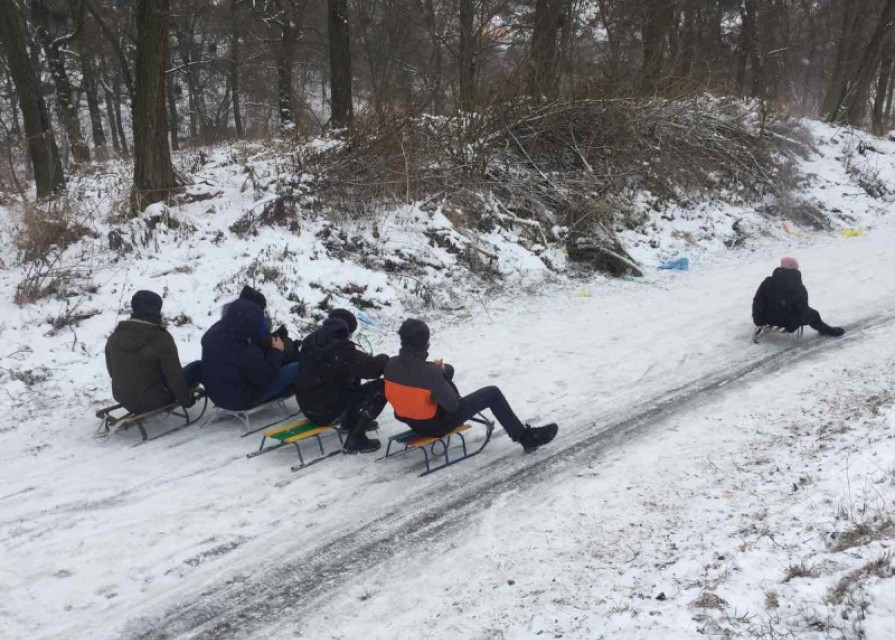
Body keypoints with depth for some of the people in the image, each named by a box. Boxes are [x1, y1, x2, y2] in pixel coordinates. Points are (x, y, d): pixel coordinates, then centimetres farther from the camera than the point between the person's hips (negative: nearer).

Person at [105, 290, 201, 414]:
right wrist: (185, 399, -1)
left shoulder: (114, 337, -3)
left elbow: (112, 371, 10)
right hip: (153, 402, -7)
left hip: (123, 399, 7)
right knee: (198, 367, 5)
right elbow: (174, 376, -17)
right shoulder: (161, 339, -22)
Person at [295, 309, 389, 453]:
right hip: (326, 410, -9)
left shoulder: (312, 340, 4)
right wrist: (384, 359, -1)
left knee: (353, 376, 24)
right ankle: (356, 438, -7)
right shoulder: (341, 349, -22)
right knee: (381, 387, -9)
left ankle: (351, 420, 28)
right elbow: (371, 368, -23)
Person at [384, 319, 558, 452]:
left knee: (448, 369, 25)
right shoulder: (430, 373, -34)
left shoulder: (391, 365, -15)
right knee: (492, 394, 2)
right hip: (435, 424, -7)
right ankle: (526, 437, 12)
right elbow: (452, 404, -20)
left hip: (410, 420, 7)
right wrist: (440, 372, -6)